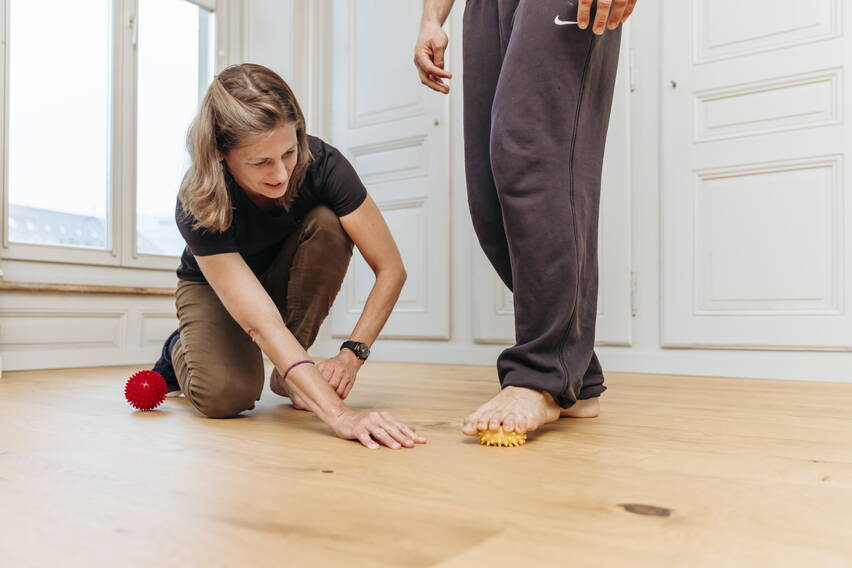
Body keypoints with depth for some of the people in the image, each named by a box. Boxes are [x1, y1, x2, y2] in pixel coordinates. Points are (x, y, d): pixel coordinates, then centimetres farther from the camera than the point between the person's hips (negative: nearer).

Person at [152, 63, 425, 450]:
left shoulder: (321, 164, -32)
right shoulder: (197, 208, -36)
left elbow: (391, 269, -26)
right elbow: (261, 324, -46)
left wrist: (352, 354, -36)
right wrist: (338, 413, -56)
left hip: (287, 278, 3)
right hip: (212, 285, -2)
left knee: (327, 224, -31)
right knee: (223, 397, -29)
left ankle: (288, 376, -14)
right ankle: (182, 349, 10)